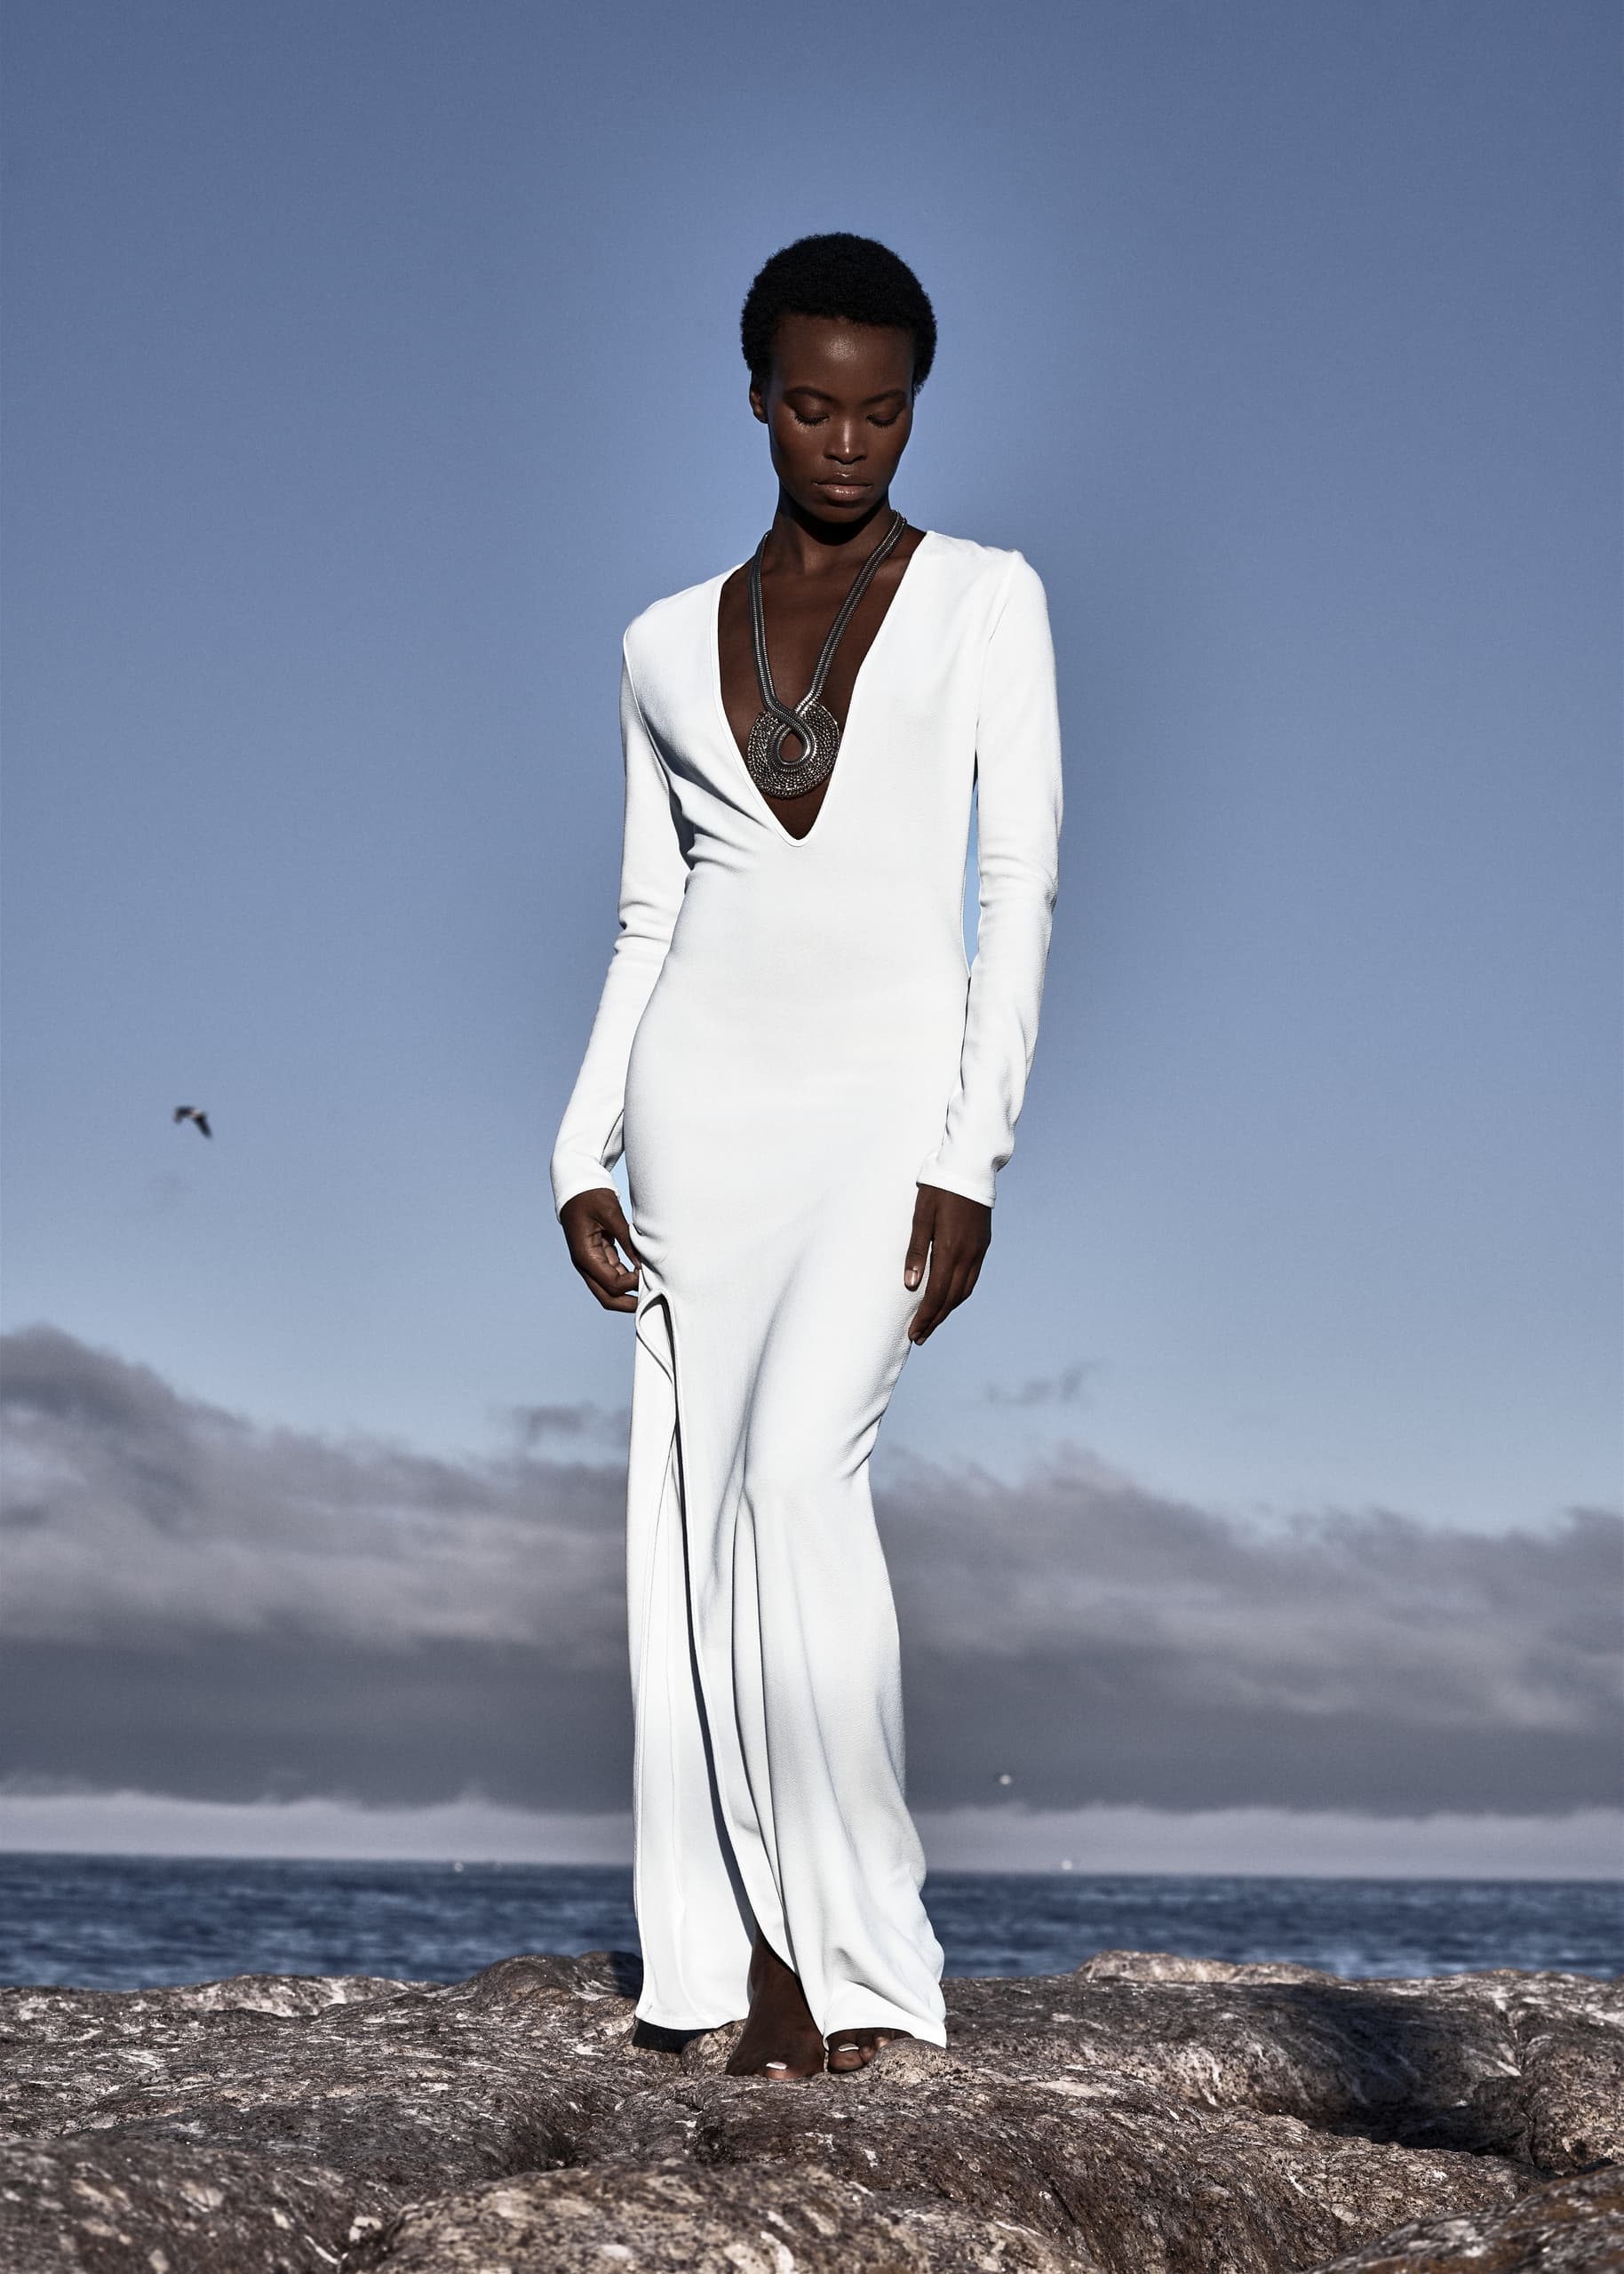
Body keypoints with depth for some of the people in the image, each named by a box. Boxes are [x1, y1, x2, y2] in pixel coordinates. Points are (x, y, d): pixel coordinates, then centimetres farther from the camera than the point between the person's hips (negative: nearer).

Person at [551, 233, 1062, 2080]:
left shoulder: (984, 599, 6)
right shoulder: (669, 645, 14)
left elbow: (1020, 886, -1)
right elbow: (649, 920, 16)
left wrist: (971, 1163, -10)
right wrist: (583, 1155, 5)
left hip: (890, 1093, -3)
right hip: (707, 1091, 4)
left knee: (796, 1473, -18)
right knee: (700, 1498, 0)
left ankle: (832, 1937, -9)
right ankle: (753, 1927, 7)